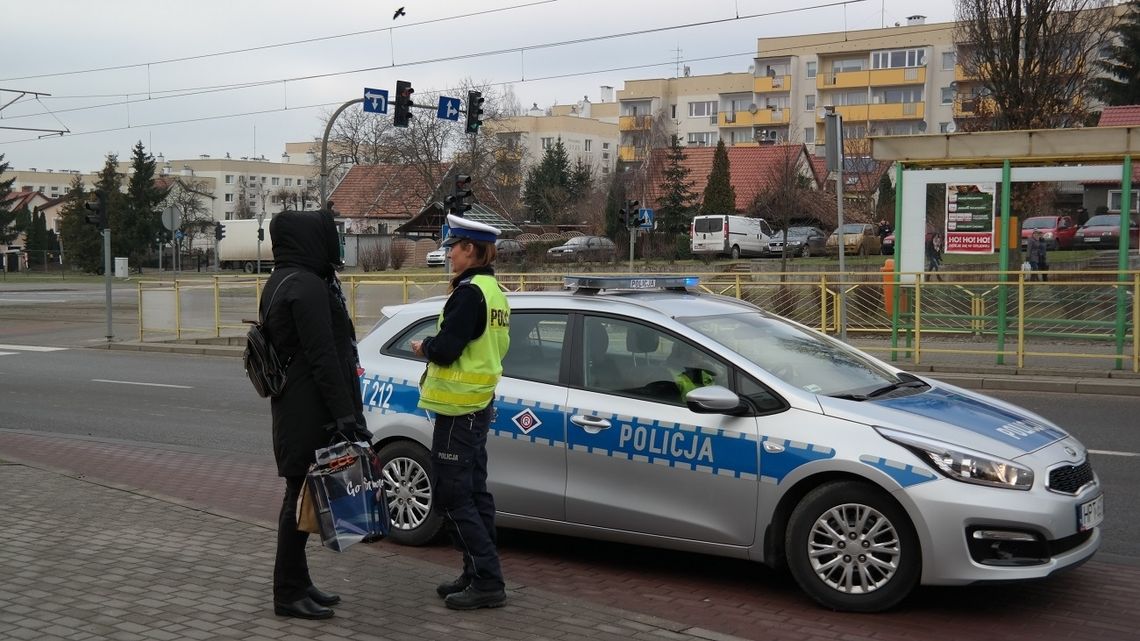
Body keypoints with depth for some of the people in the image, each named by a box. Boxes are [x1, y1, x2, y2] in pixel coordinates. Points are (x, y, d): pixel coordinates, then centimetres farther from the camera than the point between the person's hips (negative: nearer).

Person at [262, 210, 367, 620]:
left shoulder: (282, 281, 15)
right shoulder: (307, 285, -17)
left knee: (302, 493, 15)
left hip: (294, 406, 10)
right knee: (302, 494, -4)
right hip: (310, 411, -10)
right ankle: (289, 593, 3)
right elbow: (322, 356, -21)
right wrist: (345, 413, -20)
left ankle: (297, 583, 24)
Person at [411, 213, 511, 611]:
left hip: (459, 408, -10)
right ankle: (479, 575, 22)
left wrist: (423, 347, -2)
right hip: (479, 403, 10)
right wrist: (435, 352, 10)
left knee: (452, 495, -5)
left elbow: (445, 348, -23)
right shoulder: (494, 291, 13)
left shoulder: (469, 292, -18)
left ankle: (487, 582, -5)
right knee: (473, 492, 15)